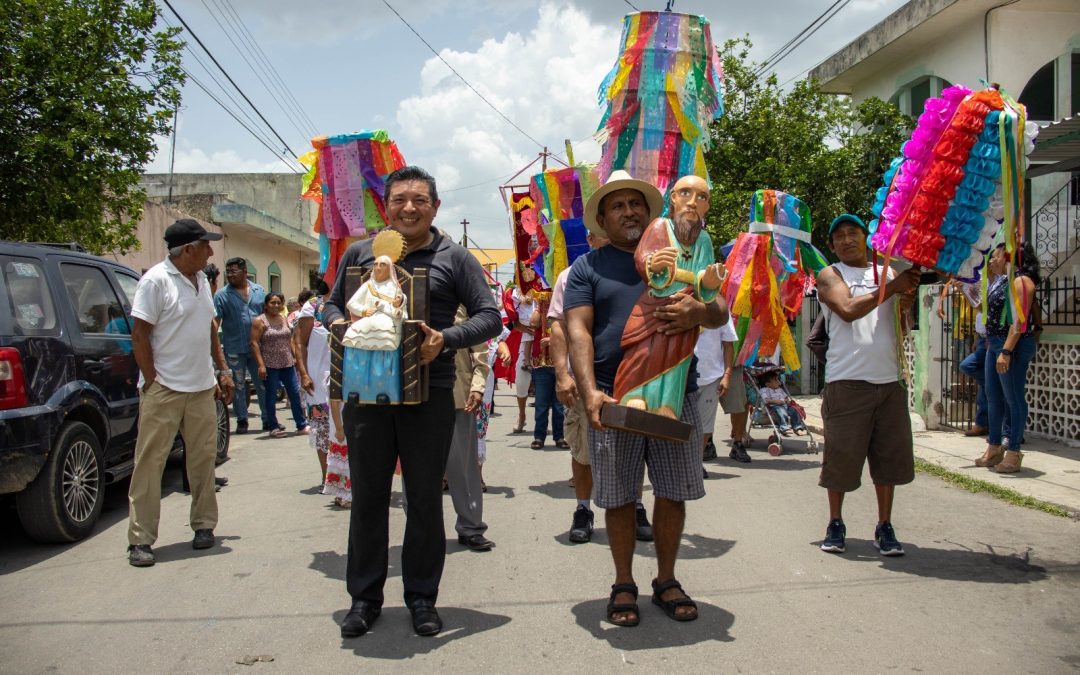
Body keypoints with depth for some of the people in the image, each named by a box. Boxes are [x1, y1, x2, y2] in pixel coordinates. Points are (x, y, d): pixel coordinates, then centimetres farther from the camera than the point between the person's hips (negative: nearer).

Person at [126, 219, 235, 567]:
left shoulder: (201, 280, 12)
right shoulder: (156, 280, -11)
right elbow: (140, 334, -12)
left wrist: (223, 370, 16)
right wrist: (151, 381, -14)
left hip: (202, 388, 7)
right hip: (164, 390, -7)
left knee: (203, 458, 11)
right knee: (150, 462, -2)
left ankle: (204, 524, 23)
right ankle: (141, 539, 3)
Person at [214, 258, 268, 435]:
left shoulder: (259, 291, 8)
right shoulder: (222, 295, -1)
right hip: (235, 349, -2)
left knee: (263, 384, 6)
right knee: (238, 385, 6)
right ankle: (241, 420, 15)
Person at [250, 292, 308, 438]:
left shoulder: (284, 319, 13)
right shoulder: (260, 321, -6)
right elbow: (254, 343, -11)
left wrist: (295, 356, 12)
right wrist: (261, 365, -17)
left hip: (287, 364, 6)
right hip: (270, 365, -6)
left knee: (295, 393, 5)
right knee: (271, 396, 2)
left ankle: (302, 425, 11)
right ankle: (273, 427, 12)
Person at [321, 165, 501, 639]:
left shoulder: (453, 258, 3)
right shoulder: (359, 252, 12)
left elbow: (489, 316, -1)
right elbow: (332, 304, 18)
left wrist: (446, 339, -17)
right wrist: (338, 324, -6)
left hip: (429, 393, -2)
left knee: (425, 497, 7)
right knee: (367, 496, 10)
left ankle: (421, 595, 22)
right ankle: (364, 596, 24)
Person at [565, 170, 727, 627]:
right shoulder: (587, 267, 6)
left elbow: (720, 313, 7)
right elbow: (578, 331, -7)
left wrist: (700, 311, -20)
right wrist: (589, 391, -23)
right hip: (613, 399, -2)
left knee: (673, 492, 8)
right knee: (619, 497, 6)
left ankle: (666, 580, 25)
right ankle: (624, 585, 22)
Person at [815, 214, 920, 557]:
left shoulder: (888, 272, 15)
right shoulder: (830, 275, 4)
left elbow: (904, 321, 6)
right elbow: (848, 309, -15)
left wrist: (908, 293, -14)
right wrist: (891, 288, -13)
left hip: (889, 380, 4)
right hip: (847, 382, -4)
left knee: (890, 455, 7)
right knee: (841, 455, 1)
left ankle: (885, 527, 19)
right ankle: (835, 524, 18)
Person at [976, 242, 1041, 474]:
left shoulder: (1020, 281, -13)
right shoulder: (1004, 282, 15)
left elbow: (1019, 321, -20)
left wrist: (1006, 352, -25)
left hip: (1013, 346, -10)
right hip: (996, 345, 10)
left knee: (1013, 398, -3)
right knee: (993, 397, 14)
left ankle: (1013, 454, 4)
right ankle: (994, 449, 23)